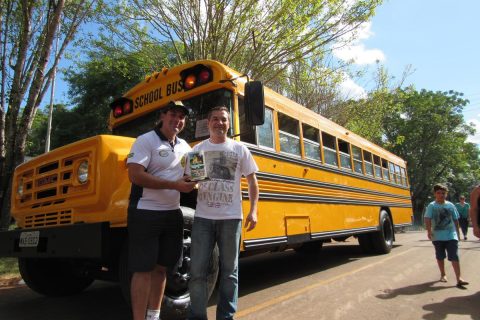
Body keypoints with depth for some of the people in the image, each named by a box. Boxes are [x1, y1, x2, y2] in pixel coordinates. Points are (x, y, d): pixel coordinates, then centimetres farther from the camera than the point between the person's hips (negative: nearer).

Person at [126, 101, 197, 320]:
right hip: (145, 213, -6)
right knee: (143, 269, -2)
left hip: (172, 213, 7)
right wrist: (174, 184, -21)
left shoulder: (184, 146, 12)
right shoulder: (145, 141, -8)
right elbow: (135, 175, -19)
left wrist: (192, 180, 1)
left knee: (161, 267, 14)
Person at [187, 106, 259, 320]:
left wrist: (253, 210, -1)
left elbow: (252, 181, 8)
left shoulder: (239, 149, 6)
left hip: (231, 218, 0)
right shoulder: (198, 149, 8)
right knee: (197, 271, 2)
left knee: (229, 270, 9)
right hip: (203, 217, 1)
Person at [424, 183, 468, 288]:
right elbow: (427, 219, -12)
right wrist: (429, 231, -23)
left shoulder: (450, 205, 3)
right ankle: (443, 275, 28)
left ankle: (459, 278, -3)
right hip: (438, 236, 0)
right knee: (440, 256, 12)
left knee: (454, 256, -5)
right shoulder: (432, 206, -4)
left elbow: (455, 220, 12)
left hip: (451, 235, 1)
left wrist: (457, 231, 15)